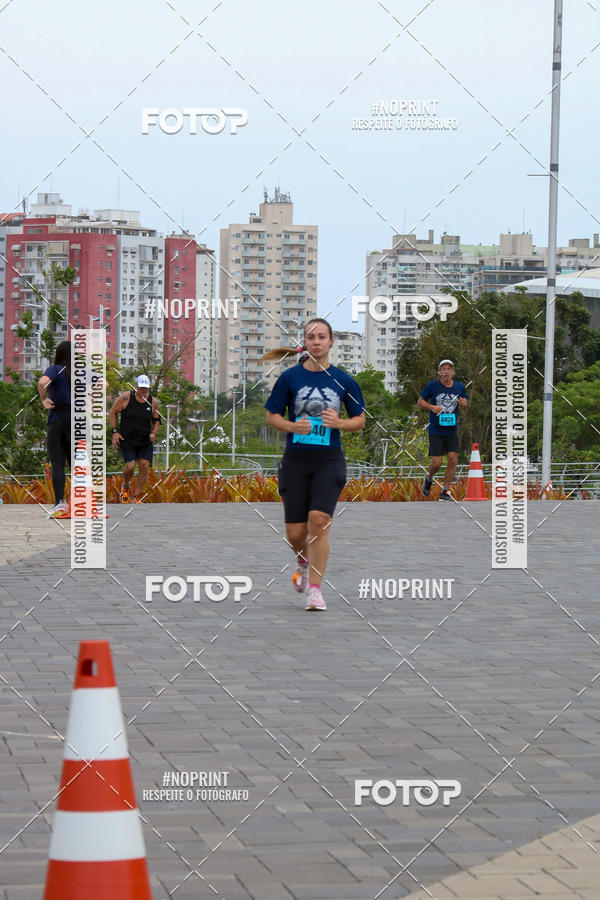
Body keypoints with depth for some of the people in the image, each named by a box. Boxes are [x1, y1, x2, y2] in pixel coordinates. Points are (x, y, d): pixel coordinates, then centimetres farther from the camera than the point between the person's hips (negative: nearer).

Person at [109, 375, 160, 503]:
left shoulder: (153, 402, 3)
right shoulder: (126, 397, -6)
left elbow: (157, 420, 15)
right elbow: (112, 412, 3)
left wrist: (153, 433, -4)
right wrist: (115, 431, -4)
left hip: (145, 441, 3)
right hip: (127, 440, -3)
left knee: (144, 466, -8)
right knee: (130, 466, -16)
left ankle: (137, 498, 4)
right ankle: (126, 485, 18)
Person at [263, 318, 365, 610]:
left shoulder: (343, 380, 3)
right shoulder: (290, 377, 1)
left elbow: (360, 420, 10)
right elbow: (272, 416, 5)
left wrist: (339, 423, -11)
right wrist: (292, 426, -15)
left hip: (329, 460, -1)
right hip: (296, 459, 1)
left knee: (319, 520, -19)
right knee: (295, 532, 1)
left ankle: (315, 589, -10)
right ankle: (303, 564, 38)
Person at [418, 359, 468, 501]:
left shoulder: (459, 387, 6)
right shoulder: (432, 386, -4)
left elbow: (466, 405, 18)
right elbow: (420, 401, 5)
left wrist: (464, 403, -7)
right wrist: (432, 407, -14)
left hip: (452, 430, 3)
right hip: (436, 431, -3)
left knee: (453, 459, -9)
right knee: (437, 463, -7)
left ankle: (445, 491, 4)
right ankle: (428, 479, 26)